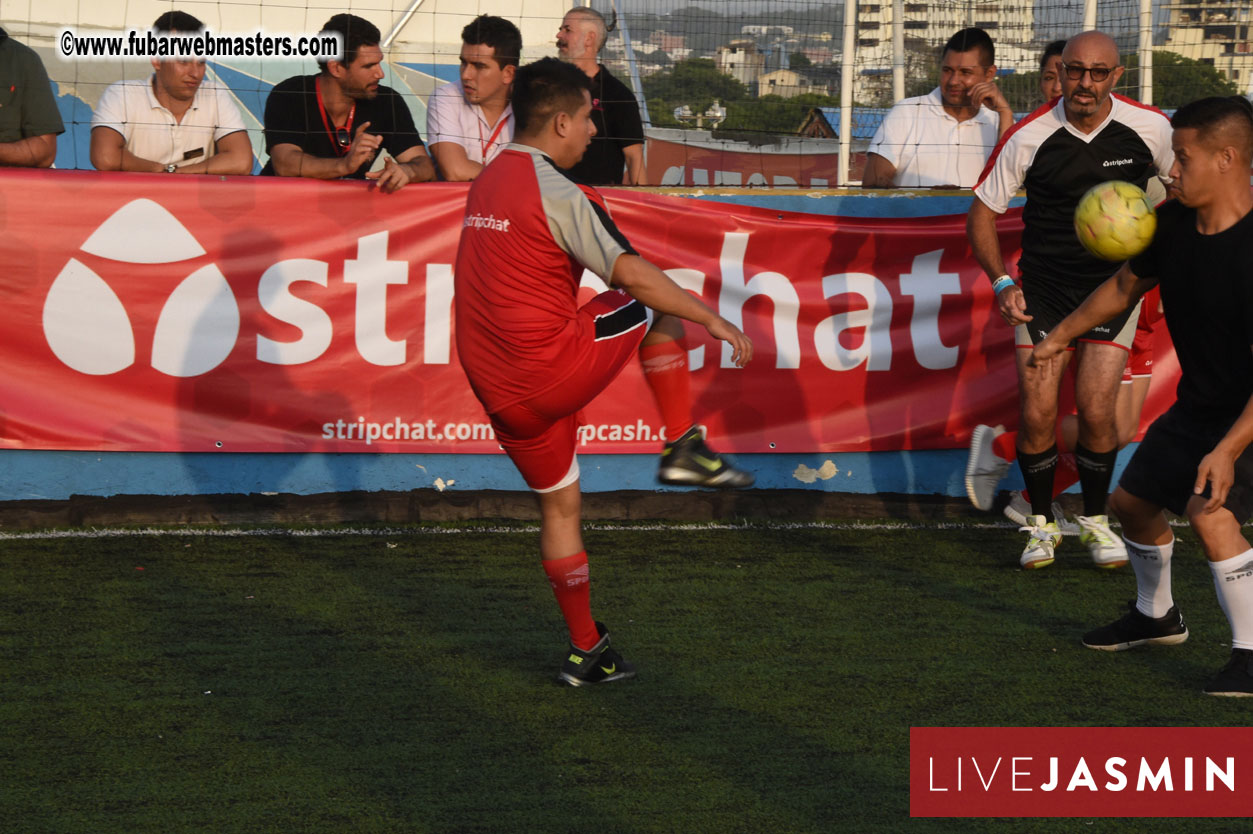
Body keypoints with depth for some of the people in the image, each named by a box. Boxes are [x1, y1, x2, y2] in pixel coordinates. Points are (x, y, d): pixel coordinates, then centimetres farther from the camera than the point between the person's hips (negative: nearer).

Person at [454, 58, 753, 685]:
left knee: (559, 503, 19)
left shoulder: (488, 182, 13)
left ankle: (585, 649, 24)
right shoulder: (557, 192, -14)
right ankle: (685, 448, 6)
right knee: (661, 303, 10)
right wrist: (711, 319, -14)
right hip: (553, 365, -8)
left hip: (499, 390, 8)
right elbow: (631, 273, -20)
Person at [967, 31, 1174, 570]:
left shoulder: (1149, 128, -8)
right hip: (1043, 286, 0)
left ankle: (1095, 520, 13)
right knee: (1037, 413, -7)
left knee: (1096, 412, -10)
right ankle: (1041, 524, 13)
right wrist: (1002, 282, -13)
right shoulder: (1029, 137, -11)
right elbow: (982, 212, -2)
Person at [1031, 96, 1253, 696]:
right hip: (1197, 403, 9)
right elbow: (1128, 285, 16)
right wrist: (1062, 334, 24)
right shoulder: (1174, 224, -6)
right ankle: (1156, 616, 46)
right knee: (1132, 500, 20)